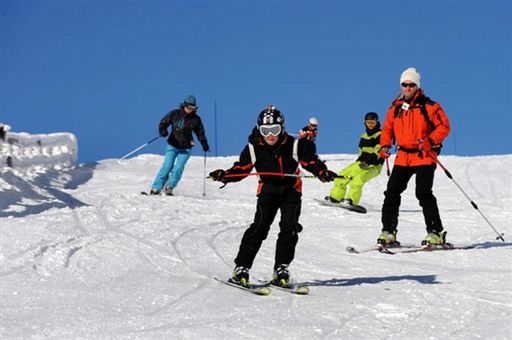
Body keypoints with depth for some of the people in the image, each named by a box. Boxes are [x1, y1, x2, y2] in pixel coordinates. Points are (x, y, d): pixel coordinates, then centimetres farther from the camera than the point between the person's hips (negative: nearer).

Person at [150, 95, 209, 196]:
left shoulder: (196, 119, 2)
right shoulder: (175, 114, -3)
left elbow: (200, 132, 12)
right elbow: (163, 122, 1)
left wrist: (204, 144, 0)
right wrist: (163, 131, -20)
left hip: (186, 149, 1)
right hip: (172, 145, -1)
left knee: (178, 168, -13)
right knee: (167, 166, -12)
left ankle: (169, 188, 1)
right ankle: (156, 188, -7)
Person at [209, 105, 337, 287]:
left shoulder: (295, 145, -13)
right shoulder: (254, 148, -9)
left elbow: (311, 162, -5)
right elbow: (241, 168, -1)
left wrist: (323, 173, -24)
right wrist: (224, 175, -17)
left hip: (291, 191, 1)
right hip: (268, 191, 0)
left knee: (289, 228, -11)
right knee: (260, 226, -14)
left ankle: (281, 269, 1)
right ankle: (241, 268, -11)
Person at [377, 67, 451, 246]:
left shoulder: (429, 106, -3)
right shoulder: (395, 108, 11)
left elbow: (444, 126, -3)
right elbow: (387, 129, 20)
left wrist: (430, 141, -18)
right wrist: (385, 146, 2)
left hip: (424, 157, -5)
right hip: (403, 157, 5)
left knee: (423, 193, -14)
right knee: (392, 192, -1)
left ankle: (436, 233, -7)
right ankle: (388, 232, 7)